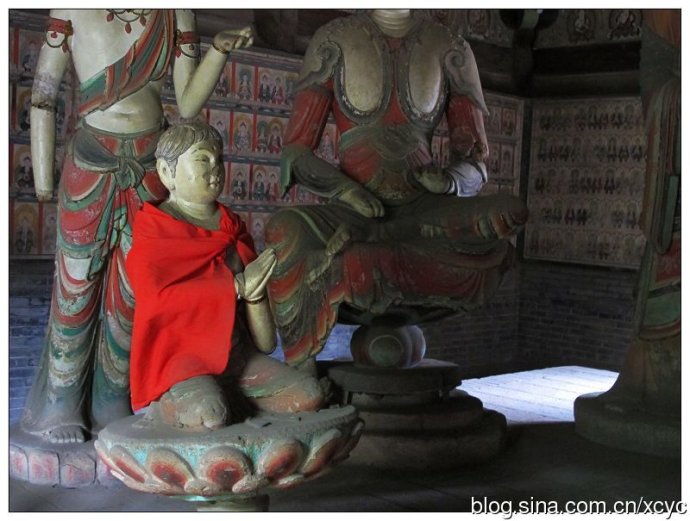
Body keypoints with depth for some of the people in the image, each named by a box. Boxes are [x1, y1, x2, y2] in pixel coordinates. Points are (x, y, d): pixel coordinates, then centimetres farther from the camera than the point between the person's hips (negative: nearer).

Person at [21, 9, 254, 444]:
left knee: (132, 294, 7)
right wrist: (43, 179, -1)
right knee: (77, 288, 4)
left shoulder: (175, 13, 4)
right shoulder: (76, 9, -4)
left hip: (150, 167, 3)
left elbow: (188, 104, 1)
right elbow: (43, 93, -1)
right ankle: (60, 408, 22)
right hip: (91, 166, -2)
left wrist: (221, 49, -13)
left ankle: (112, 408, 22)